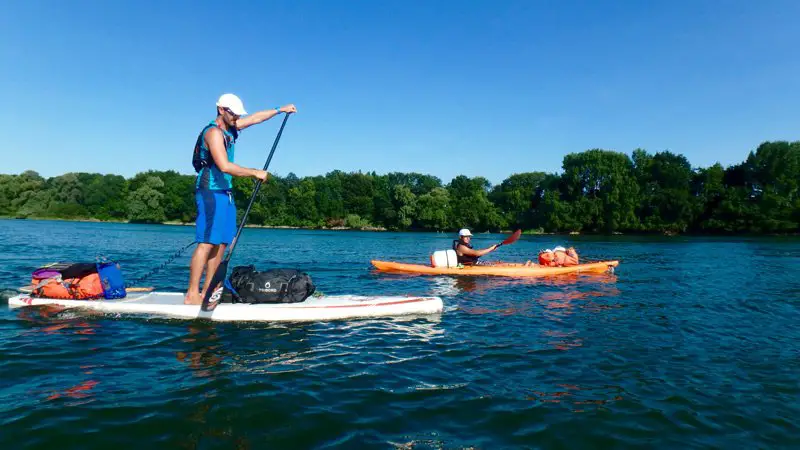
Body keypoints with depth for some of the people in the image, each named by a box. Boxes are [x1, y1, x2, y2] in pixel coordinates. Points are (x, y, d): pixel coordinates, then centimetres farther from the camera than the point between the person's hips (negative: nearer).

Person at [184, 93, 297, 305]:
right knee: (207, 243, -13)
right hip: (210, 192, -9)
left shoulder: (229, 128, 16)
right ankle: (192, 295, -12)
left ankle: (207, 291, 10)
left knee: (221, 243, 6)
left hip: (224, 192, 9)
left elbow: (255, 118, 28)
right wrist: (255, 173, -18)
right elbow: (224, 166, -24)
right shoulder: (214, 132, -12)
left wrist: (280, 110, 32)